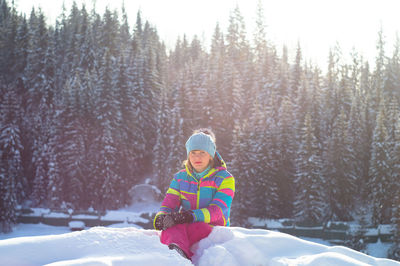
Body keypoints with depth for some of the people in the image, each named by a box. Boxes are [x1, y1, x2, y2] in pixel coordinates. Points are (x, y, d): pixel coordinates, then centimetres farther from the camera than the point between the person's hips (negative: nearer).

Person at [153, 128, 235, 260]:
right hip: (185, 225, 2)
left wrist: (192, 216, -31)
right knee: (171, 226, -37)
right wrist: (161, 216, -21)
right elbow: (170, 201, 6)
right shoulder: (180, 177, 17)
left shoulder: (224, 178, 2)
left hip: (213, 228, -2)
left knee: (197, 227, -40)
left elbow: (219, 209, -12)